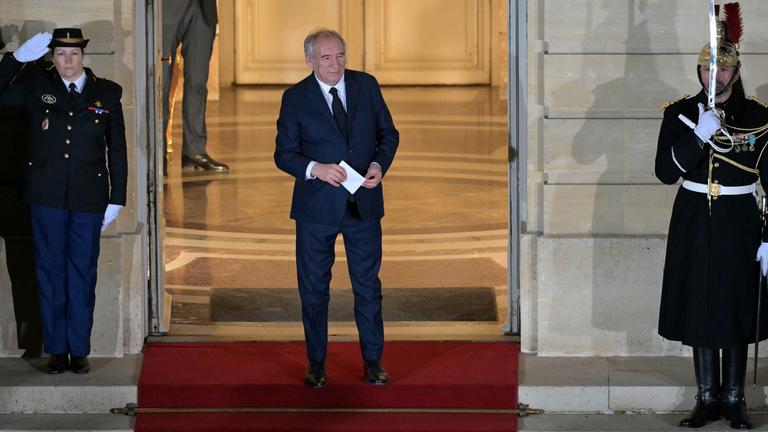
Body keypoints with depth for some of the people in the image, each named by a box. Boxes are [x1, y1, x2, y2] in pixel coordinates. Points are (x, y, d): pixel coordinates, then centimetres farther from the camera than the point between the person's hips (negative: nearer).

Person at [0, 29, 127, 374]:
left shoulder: (106, 94, 5)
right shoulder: (36, 87, 4)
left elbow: (117, 150, 7)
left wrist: (116, 200, 3)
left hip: (89, 198, 0)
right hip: (46, 196, 0)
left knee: (83, 274, 3)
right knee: (51, 271, 3)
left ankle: (79, 350, 10)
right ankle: (56, 350, 10)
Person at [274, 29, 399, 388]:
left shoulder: (366, 85, 1)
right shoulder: (295, 99, -6)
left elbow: (388, 133, 8)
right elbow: (284, 153, -5)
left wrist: (379, 164, -11)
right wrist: (316, 169, -22)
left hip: (364, 202, 2)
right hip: (317, 207, -1)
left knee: (368, 285, 8)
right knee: (313, 288, 7)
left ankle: (373, 359, 20)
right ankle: (316, 363, 20)